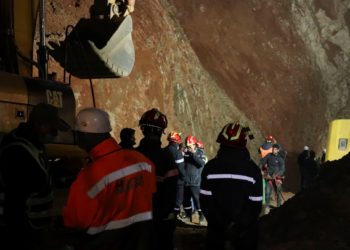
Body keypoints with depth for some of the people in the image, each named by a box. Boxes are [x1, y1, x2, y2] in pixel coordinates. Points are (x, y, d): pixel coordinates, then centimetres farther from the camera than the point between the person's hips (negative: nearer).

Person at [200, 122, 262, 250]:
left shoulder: (210, 167, -12)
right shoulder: (253, 169, -13)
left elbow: (205, 200, -11)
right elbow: (255, 205, -13)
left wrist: (221, 223, -6)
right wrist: (240, 225, -8)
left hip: (217, 226, 1)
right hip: (245, 229, -1)